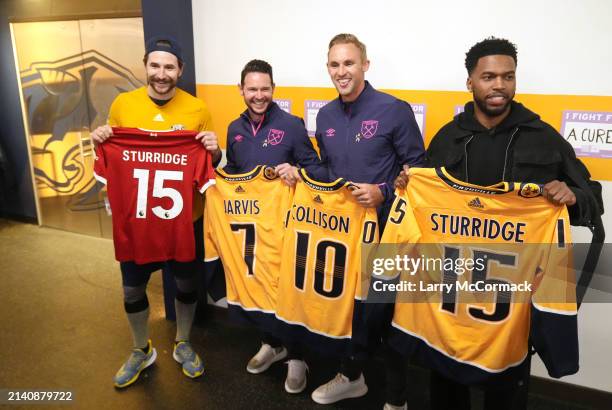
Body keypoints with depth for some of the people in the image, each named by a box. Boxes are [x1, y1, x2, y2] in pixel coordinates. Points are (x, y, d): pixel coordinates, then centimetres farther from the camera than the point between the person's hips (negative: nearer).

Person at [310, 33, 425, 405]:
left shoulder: (394, 110, -11)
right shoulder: (325, 116, 7)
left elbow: (417, 166, -8)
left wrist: (383, 192, -21)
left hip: (384, 225, -5)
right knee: (346, 298, 14)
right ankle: (352, 376, 35)